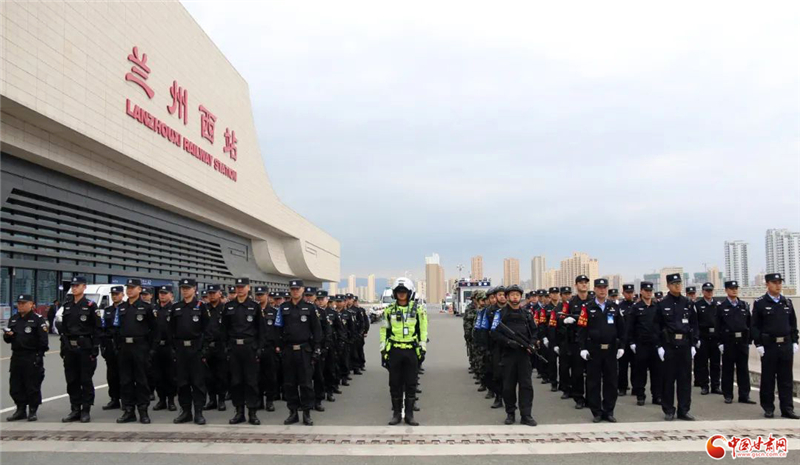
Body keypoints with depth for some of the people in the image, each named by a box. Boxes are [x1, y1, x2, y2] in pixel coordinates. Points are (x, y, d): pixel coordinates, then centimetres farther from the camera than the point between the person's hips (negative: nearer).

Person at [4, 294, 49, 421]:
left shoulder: (38, 320, -5)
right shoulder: (13, 319, 14)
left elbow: (43, 340, -10)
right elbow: (7, 339, 17)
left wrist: (40, 355, -17)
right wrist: (8, 335, -5)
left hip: (32, 357, -6)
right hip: (16, 357, 6)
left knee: (33, 386, -1)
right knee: (15, 386, 10)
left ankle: (33, 411, 10)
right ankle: (20, 410, 22)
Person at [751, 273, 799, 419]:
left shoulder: (787, 302, 10)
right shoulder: (760, 303, -3)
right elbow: (755, 326, -4)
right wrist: (758, 344, -10)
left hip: (786, 345, 4)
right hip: (769, 345, -3)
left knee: (786, 379, 5)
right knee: (768, 378, 4)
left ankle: (787, 408, 11)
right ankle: (768, 408, 14)